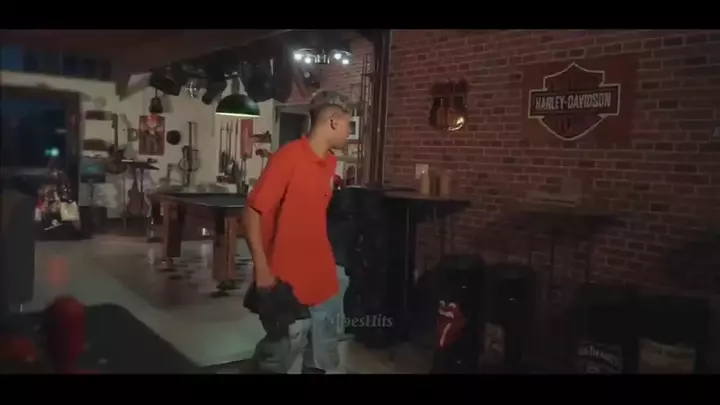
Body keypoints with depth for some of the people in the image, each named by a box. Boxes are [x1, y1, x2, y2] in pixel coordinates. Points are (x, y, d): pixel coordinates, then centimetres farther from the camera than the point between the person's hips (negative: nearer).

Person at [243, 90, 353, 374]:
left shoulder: (331, 162, 6)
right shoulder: (288, 157, -16)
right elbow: (252, 213, -17)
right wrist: (262, 271, -19)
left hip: (323, 279, 8)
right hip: (288, 281, -7)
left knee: (324, 361, 17)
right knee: (280, 355, 4)